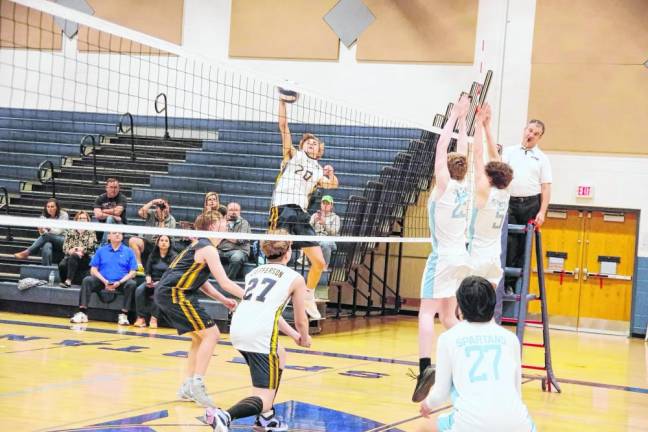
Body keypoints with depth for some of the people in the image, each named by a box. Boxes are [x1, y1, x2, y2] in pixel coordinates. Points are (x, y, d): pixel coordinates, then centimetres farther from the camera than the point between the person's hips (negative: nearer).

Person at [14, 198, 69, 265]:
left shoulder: (63, 215, -6)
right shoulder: (44, 216, 5)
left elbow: (59, 231, -14)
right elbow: (43, 234, -4)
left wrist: (49, 228, -33)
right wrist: (42, 231, -29)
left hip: (62, 241, -3)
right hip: (50, 241, 3)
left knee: (47, 236, -34)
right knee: (47, 246, -36)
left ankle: (27, 253, -35)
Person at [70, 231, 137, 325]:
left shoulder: (128, 252, 10)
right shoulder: (101, 250, 13)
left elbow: (132, 273, 4)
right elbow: (93, 270, 7)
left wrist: (120, 282, -13)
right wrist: (104, 281, -11)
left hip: (121, 282, -1)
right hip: (102, 281, 1)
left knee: (131, 284, -31)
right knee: (87, 280, -24)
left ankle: (123, 314, -29)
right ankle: (82, 313, -31)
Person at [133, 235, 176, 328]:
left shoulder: (173, 256, -1)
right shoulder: (152, 256, 12)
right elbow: (147, 271, 11)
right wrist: (148, 280, -11)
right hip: (152, 282, 4)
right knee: (139, 290, -27)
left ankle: (154, 318, -41)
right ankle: (141, 318, -31)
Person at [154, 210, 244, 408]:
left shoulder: (198, 245, 20)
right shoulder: (208, 248, -9)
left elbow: (199, 280, 25)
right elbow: (224, 282, -14)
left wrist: (223, 300, 19)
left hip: (165, 293, 10)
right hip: (175, 293, -10)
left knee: (200, 337, 17)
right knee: (211, 333, -11)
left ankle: (187, 387, 17)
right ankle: (197, 384, -15)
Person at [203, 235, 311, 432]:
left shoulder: (255, 271, 23)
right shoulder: (295, 278, 7)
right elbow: (301, 320, 13)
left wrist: (294, 335, 40)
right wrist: (304, 339, 35)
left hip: (237, 329, 7)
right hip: (260, 335, -7)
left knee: (280, 357, 33)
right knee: (264, 398, -3)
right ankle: (225, 416, -31)